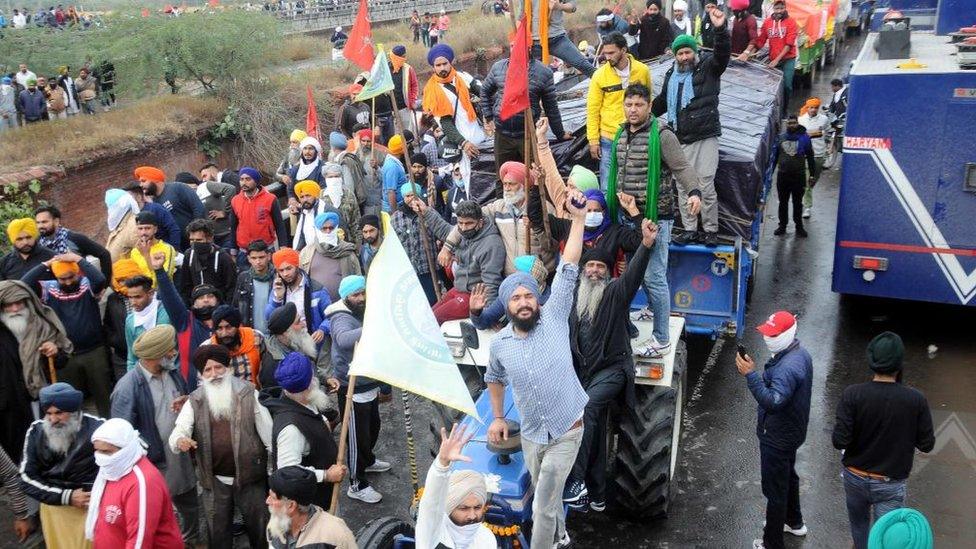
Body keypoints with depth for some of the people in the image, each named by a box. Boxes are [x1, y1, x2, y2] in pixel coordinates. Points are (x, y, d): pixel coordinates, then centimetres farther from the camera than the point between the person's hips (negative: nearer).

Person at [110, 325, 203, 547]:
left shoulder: (173, 373, 0)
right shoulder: (128, 387, -23)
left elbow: (186, 401, 16)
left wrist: (186, 402, -8)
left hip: (181, 458, 7)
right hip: (152, 464, -7)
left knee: (190, 506, 26)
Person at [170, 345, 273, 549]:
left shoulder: (249, 394, -5)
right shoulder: (194, 402, 0)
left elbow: (268, 431, -3)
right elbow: (178, 431, -9)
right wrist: (180, 441, -34)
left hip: (250, 476, -1)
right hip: (215, 481, 2)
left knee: (259, 527, 12)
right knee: (218, 532, 16)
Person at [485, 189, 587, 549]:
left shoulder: (554, 318, -14)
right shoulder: (499, 344, -4)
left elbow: (567, 270, -22)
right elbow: (494, 378, 17)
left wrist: (578, 219, -28)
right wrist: (498, 418, 11)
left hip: (566, 432, -4)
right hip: (531, 435, 4)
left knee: (543, 505, -1)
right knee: (546, 497, 23)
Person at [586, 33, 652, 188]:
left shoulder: (642, 71, -1)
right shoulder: (600, 75, -6)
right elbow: (593, 109, -3)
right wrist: (593, 140, -6)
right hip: (609, 139, -1)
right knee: (608, 186, 0)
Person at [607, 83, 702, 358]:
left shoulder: (662, 135, -12)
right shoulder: (621, 134, 11)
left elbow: (682, 167, -18)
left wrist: (694, 192, -36)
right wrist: (612, 205, 23)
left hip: (655, 217, -8)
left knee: (653, 276, -6)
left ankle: (661, 341, 2)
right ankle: (654, 309, 45)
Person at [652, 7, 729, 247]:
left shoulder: (708, 68, 0)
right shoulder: (671, 75, 16)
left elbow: (722, 54, -20)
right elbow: (662, 101, 31)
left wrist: (720, 29, -35)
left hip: (705, 138, -5)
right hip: (680, 140, 5)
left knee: (706, 186, -5)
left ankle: (711, 230, 8)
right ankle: (689, 230, 17)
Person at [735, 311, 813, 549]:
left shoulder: (787, 367, -32)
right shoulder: (800, 353, 1)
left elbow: (773, 402, -40)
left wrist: (750, 374, -40)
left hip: (778, 438, -11)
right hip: (792, 431, 11)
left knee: (775, 489, 4)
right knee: (788, 477, 29)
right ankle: (794, 522, 50)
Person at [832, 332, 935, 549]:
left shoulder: (852, 395, -19)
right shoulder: (916, 400, -17)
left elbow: (839, 441, -19)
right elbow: (927, 445, -8)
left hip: (855, 478, 1)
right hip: (891, 484, -1)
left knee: (859, 525, 26)